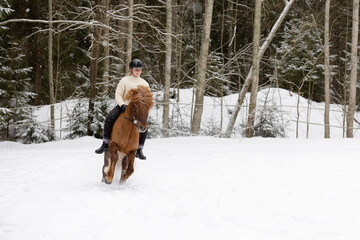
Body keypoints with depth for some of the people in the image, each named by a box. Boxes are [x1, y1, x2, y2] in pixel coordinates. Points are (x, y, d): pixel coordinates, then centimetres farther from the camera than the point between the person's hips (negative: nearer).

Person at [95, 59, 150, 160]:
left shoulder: (144, 83, 11)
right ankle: (105, 144, -18)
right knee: (109, 118, -27)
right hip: (123, 106, -1)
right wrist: (122, 105, -21)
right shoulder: (124, 80, 3)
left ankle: (139, 150, -3)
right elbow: (118, 95, -3)